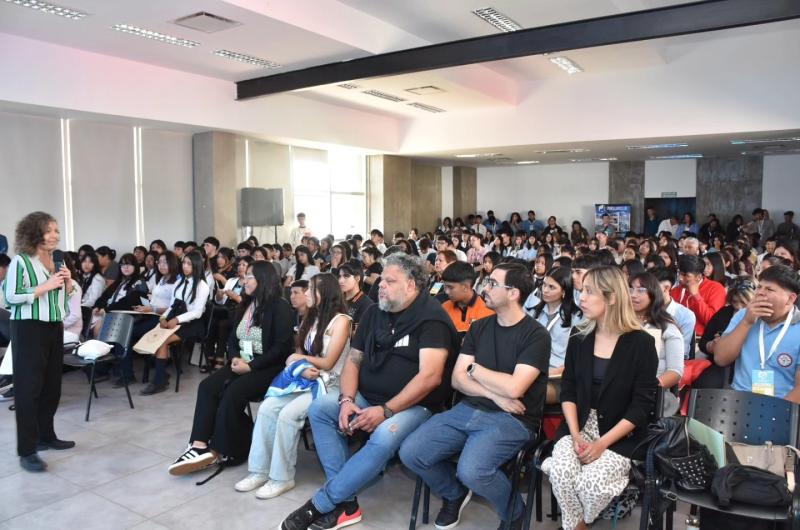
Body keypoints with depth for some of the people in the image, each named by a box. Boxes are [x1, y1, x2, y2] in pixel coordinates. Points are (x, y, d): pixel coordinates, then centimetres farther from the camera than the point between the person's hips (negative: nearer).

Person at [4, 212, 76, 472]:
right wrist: (46, 286, -18)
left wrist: (68, 283, 1)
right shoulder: (20, 261, -9)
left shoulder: (57, 262, 12)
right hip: (29, 329, -7)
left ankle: (46, 435, 27)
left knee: (52, 385, 12)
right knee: (29, 387, -3)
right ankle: (27, 450, 2)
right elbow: (11, 297, -15)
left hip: (54, 328, 7)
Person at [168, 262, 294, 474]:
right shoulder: (245, 305, 16)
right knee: (207, 387, -16)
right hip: (242, 363, 7)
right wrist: (235, 358, -5)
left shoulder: (280, 307, -9)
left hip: (268, 368, -7)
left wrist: (251, 366, -19)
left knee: (233, 393, -28)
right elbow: (233, 339, 18)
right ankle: (200, 446, -24)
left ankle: (220, 450, -13)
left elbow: (282, 347, -15)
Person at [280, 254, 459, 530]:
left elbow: (430, 377, -21)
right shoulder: (374, 313, 10)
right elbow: (353, 360, 11)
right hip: (367, 398, 7)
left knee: (383, 438, -34)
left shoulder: (431, 317, -12)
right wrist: (347, 400, -8)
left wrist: (386, 411, -24)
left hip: (413, 405, -7)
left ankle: (320, 504, -17)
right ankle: (345, 501, -13)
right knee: (319, 408, -13)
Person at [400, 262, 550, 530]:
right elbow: (457, 379, 4)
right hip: (469, 409, 6)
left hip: (511, 419, -6)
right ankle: (455, 493, 21)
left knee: (471, 470, -32)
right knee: (410, 452, -10)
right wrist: (495, 395, -13)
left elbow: (514, 388, -20)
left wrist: (474, 369, -4)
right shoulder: (479, 327, 9)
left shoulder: (536, 335, -9)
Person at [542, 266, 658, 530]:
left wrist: (603, 443, -17)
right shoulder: (578, 341, 6)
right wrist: (575, 435, -11)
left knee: (592, 482, -27)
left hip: (621, 436, -3)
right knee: (560, 472, -26)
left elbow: (642, 405, -10)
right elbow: (568, 392, 6)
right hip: (579, 428, 3)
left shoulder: (641, 343, -8)